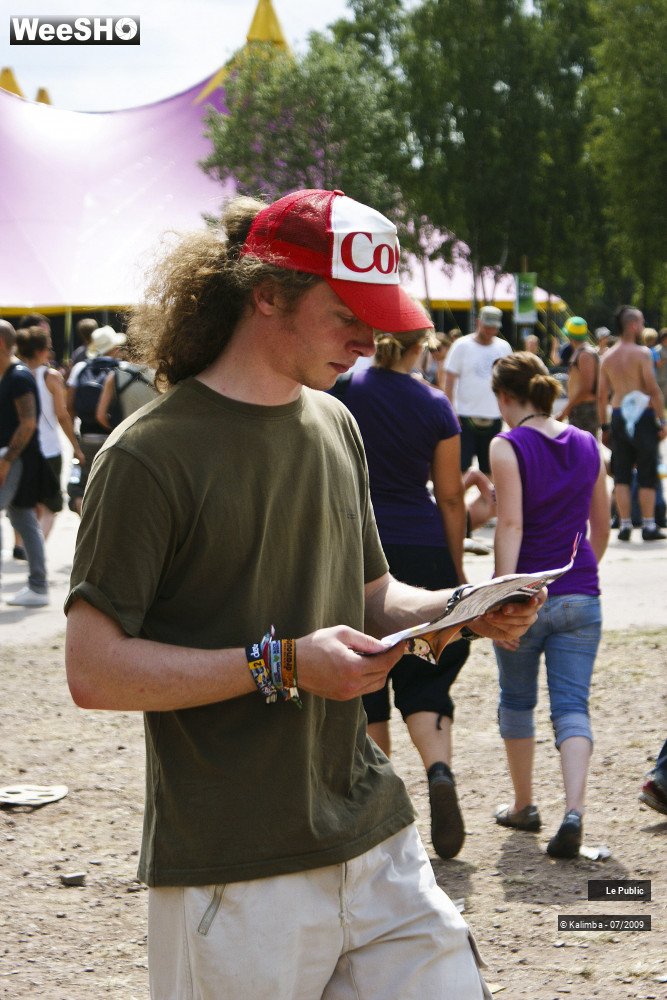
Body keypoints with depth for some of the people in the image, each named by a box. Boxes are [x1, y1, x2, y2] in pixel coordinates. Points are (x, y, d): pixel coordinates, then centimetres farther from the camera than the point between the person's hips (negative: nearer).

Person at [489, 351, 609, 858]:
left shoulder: (508, 446, -8)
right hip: (581, 597, 3)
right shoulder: (588, 445, 7)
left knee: (517, 701, 16)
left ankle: (524, 806, 28)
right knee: (572, 707, 1)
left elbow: (511, 525, -17)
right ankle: (574, 811, -17)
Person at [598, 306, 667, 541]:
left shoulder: (607, 357, 7)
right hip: (643, 415, -4)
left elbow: (602, 395, 7)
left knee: (622, 475, 8)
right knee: (647, 475, 2)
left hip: (619, 417, 4)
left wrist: (605, 426, 13)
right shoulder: (642, 353, -9)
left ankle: (625, 525, 5)